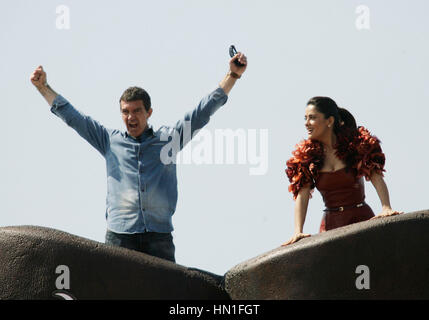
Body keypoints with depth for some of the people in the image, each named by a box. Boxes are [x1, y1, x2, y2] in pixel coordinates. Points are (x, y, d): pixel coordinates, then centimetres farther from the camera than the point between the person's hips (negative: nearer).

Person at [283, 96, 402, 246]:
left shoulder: (356, 143, 1)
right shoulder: (305, 154, 6)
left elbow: (376, 177, -6)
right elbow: (302, 194, -2)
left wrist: (386, 208, -23)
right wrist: (298, 231, -15)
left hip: (362, 218, -2)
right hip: (330, 224, 2)